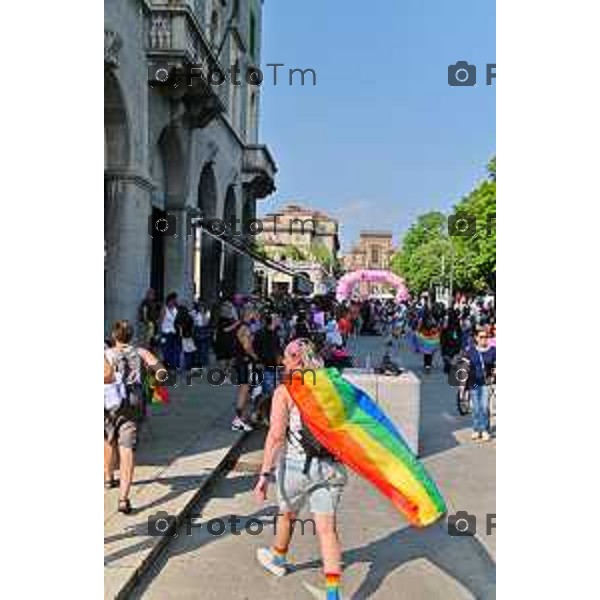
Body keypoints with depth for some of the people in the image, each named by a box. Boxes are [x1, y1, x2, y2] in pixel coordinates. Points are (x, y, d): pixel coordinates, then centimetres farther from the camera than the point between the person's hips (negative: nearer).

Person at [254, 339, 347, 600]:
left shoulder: (285, 391, -9)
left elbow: (276, 435, -17)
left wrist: (265, 474, -16)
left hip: (297, 466, -3)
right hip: (331, 466, 3)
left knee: (287, 514, 24)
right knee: (327, 528, 7)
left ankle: (278, 558, 50)